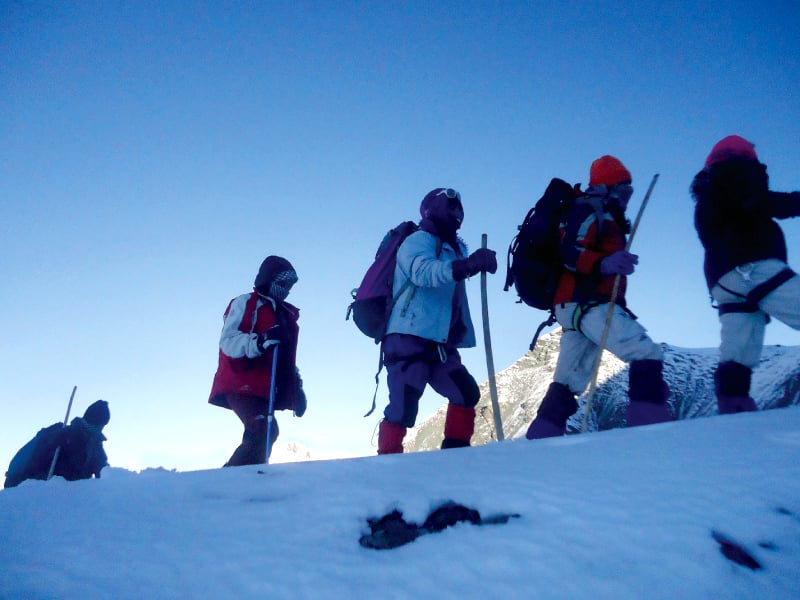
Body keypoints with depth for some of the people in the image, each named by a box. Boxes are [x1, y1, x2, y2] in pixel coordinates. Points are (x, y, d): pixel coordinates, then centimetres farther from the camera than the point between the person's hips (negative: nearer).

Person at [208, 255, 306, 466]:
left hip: (265, 390, 8)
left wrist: (296, 387, 20)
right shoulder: (245, 303, 1)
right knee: (265, 430, -23)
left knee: (264, 434, 3)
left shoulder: (286, 314, 24)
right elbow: (227, 341, -13)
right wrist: (260, 341, -29)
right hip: (242, 386, -8)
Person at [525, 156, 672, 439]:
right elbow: (570, 253, -17)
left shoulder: (602, 217, 29)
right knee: (647, 354, -19)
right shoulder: (590, 209, -2)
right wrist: (603, 264, -34)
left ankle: (540, 438, 11)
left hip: (578, 305, 11)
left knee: (569, 381, 10)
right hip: (587, 303, -11)